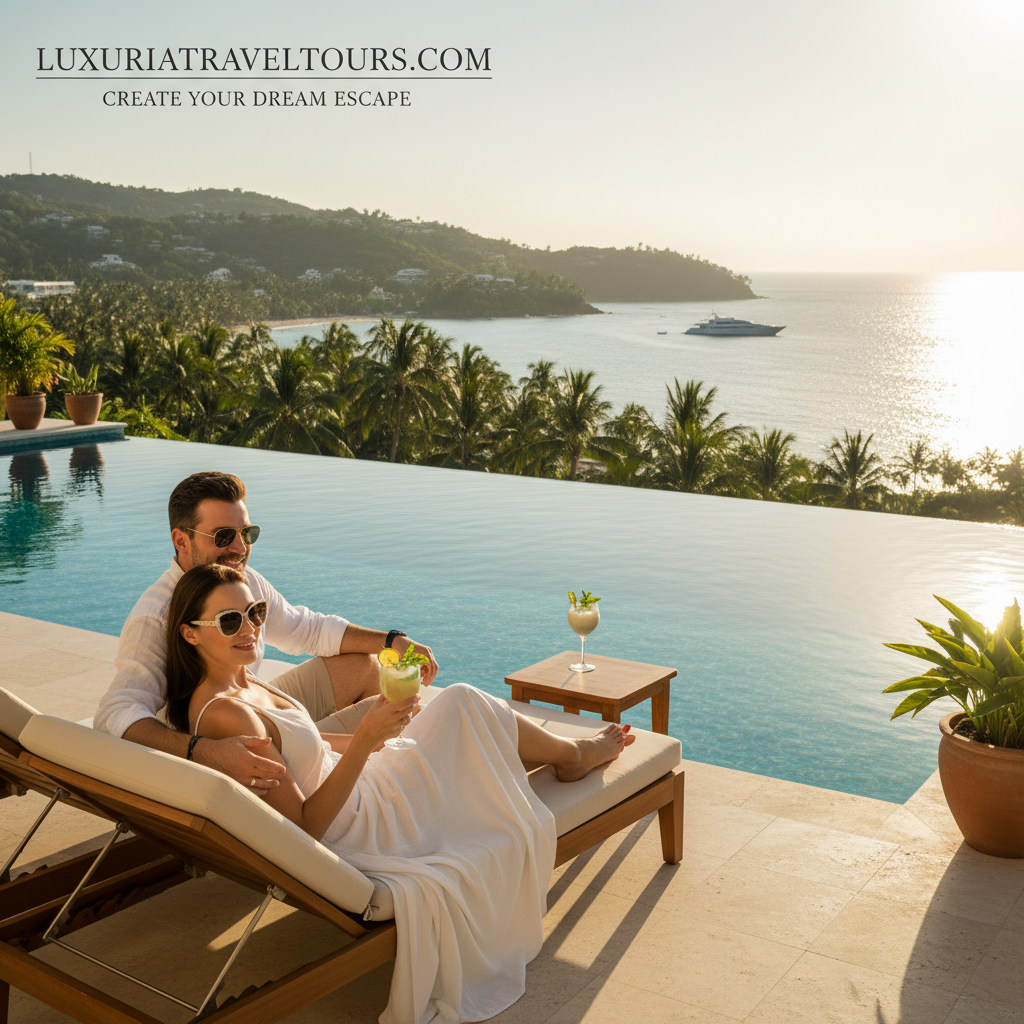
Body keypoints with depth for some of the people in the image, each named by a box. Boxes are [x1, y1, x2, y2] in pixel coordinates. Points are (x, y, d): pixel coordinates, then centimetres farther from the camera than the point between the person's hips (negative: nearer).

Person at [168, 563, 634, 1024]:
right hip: (360, 834, -9)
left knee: (460, 704, 8)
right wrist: (367, 737, -36)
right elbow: (304, 827, -29)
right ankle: (575, 755, 33)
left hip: (360, 792, 9)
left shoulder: (244, 683, 0)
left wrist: (381, 734, 22)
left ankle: (569, 753, 33)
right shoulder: (225, 714, -30)